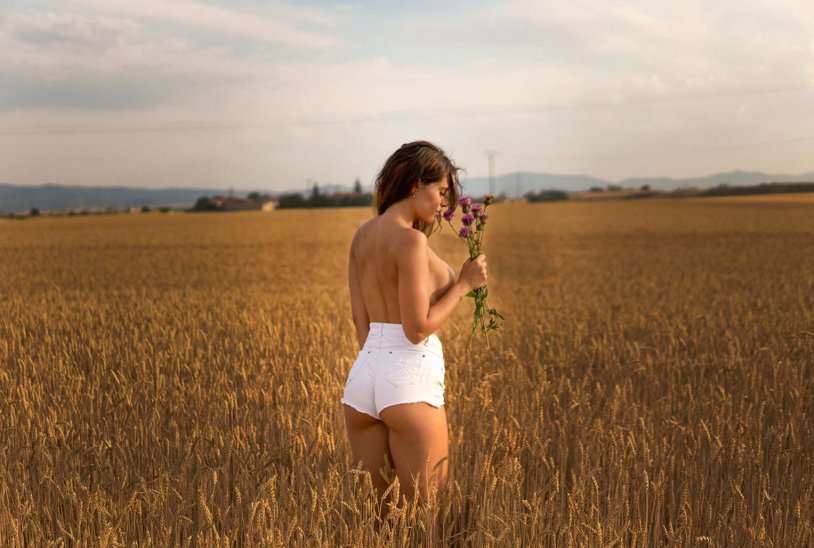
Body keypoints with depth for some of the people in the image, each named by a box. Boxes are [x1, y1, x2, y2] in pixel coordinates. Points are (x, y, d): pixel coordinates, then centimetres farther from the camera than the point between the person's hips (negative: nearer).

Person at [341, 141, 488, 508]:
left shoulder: (362, 235, 10)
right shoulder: (411, 240, -14)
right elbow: (418, 328, -16)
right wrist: (463, 284, -6)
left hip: (363, 373, 8)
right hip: (410, 380, -8)